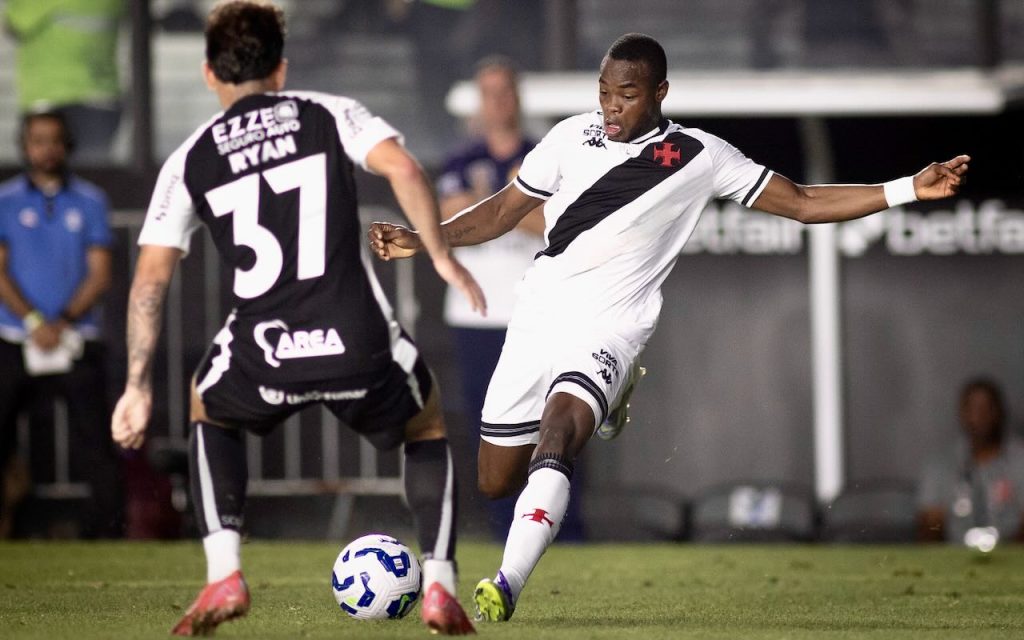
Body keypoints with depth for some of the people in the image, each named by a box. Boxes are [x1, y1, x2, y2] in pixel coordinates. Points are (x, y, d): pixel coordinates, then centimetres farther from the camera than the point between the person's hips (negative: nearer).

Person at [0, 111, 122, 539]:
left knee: (95, 446, -6)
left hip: (76, 341, 0)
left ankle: (107, 531, -2)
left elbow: (99, 274, 5)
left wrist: (64, 322, -9)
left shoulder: (90, 201, 10)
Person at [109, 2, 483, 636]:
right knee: (427, 427, 31)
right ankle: (440, 588, 13)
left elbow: (151, 277, 9)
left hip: (263, 356, 1)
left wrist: (138, 387, 13)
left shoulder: (191, 159, 14)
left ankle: (224, 577, 18)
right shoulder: (329, 114, 11)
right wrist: (442, 256, 2)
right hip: (360, 346, 0)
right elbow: (402, 167, -8)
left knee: (210, 413, 35)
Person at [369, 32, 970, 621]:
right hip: (537, 318, 4)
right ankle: (605, 406, 37)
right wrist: (423, 239, 3)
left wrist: (908, 189, -5)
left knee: (558, 427, -32)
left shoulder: (699, 156, -1)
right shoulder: (572, 136, 6)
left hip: (608, 328, -4)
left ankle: (506, 588, -38)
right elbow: (504, 211, 15)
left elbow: (802, 203, 3)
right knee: (495, 481, 9)